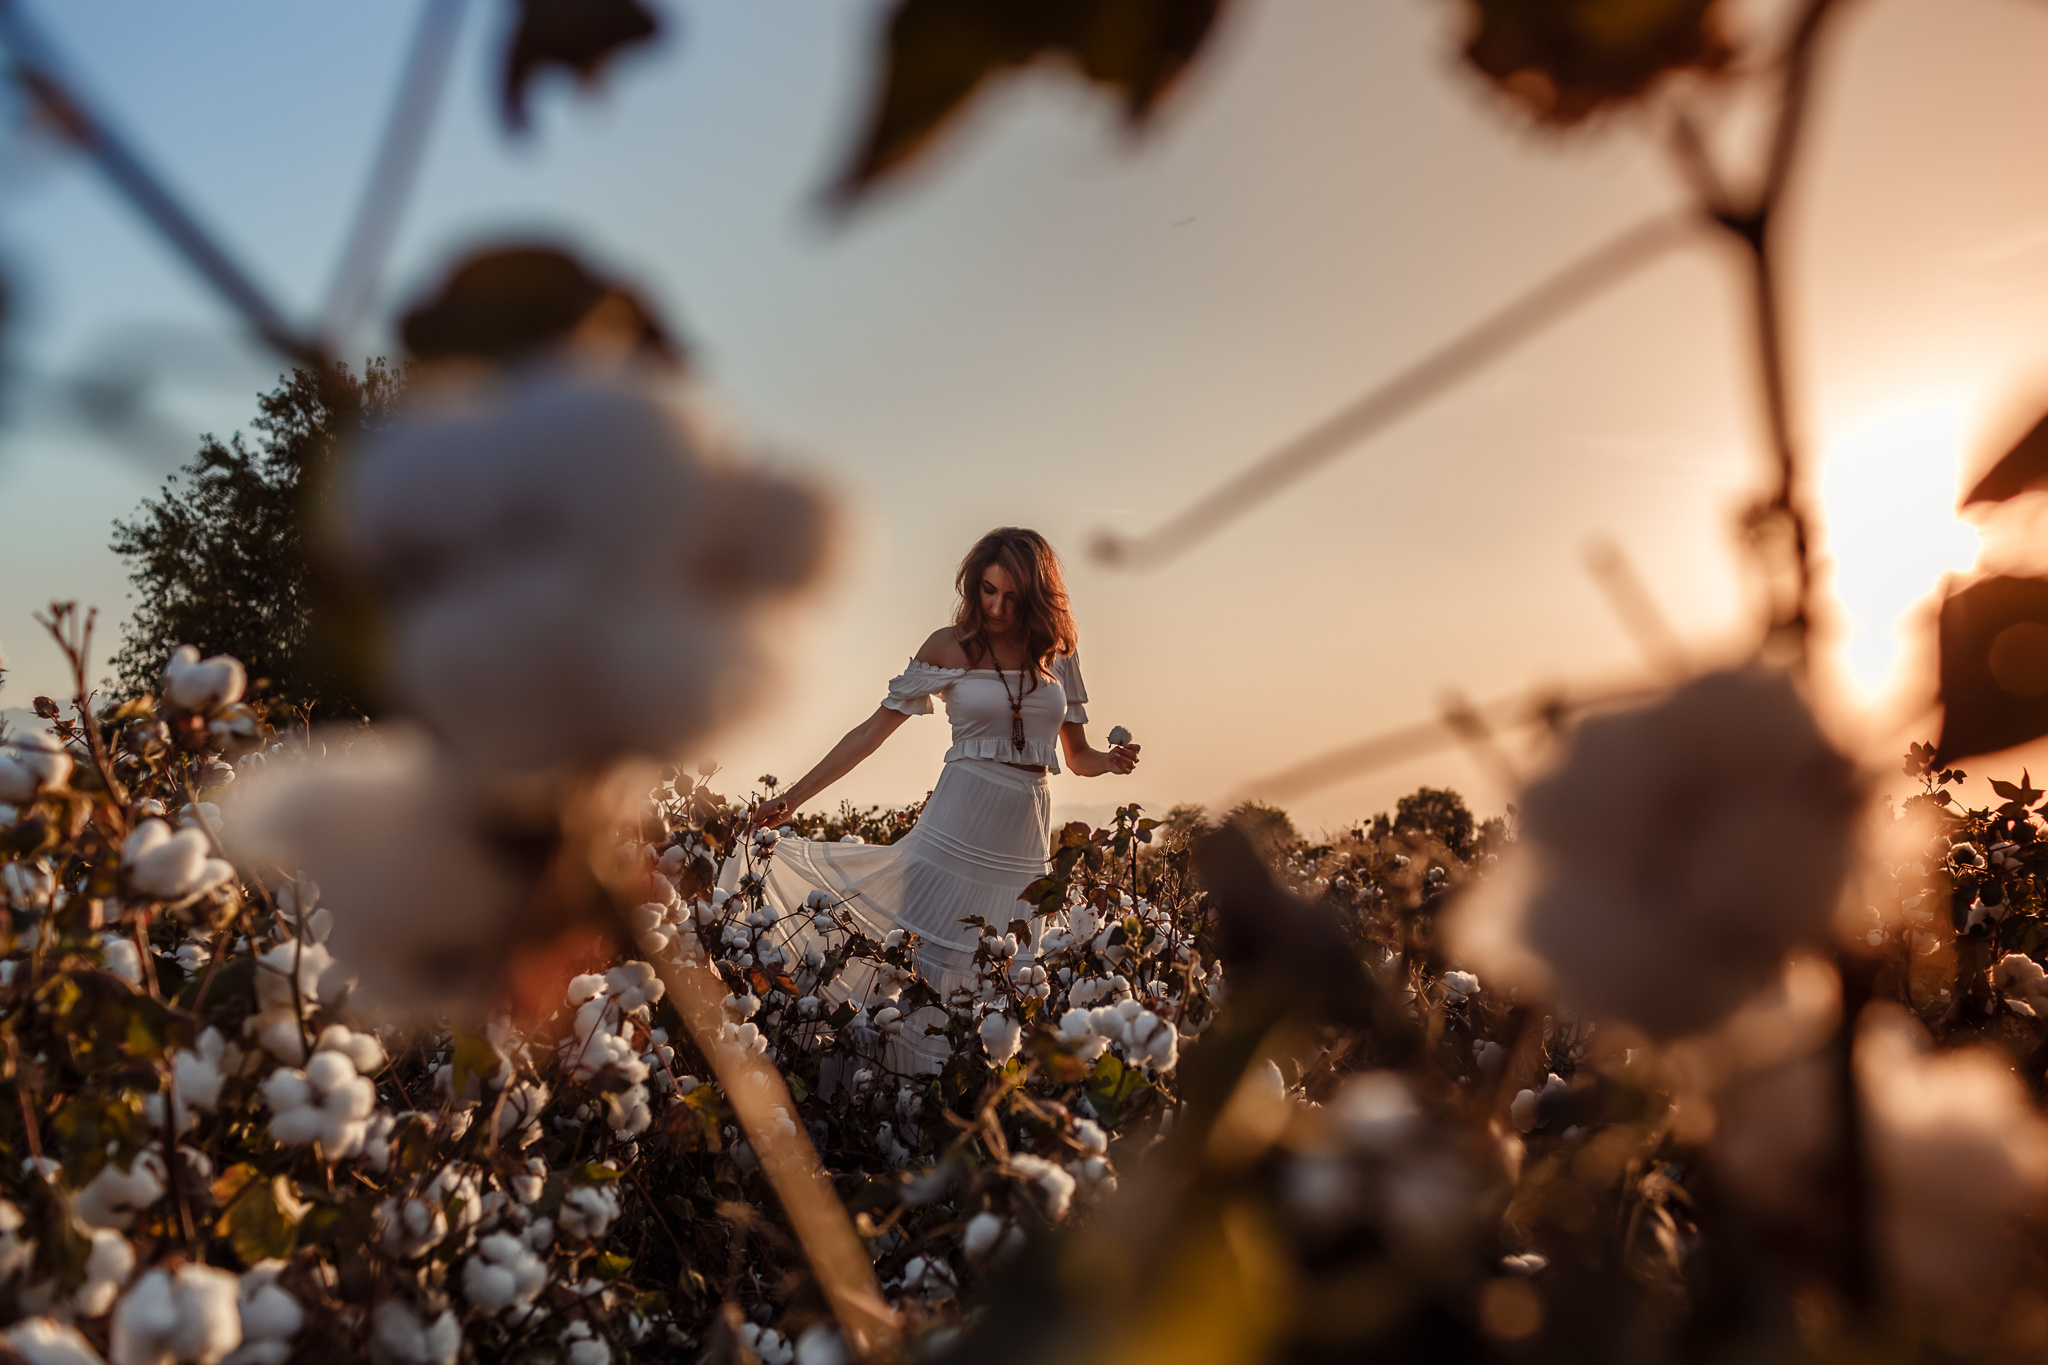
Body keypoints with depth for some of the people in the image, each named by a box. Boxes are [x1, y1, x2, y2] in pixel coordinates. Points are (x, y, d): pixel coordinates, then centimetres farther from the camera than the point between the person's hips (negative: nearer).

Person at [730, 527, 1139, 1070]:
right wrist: (792, 798, -3)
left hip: (1026, 841, 3)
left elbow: (1079, 755, 15)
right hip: (958, 826, -2)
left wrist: (1114, 759, -9)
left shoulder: (1058, 652, 8)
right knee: (930, 967, -6)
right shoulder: (951, 647, 0)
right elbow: (874, 729, 1)